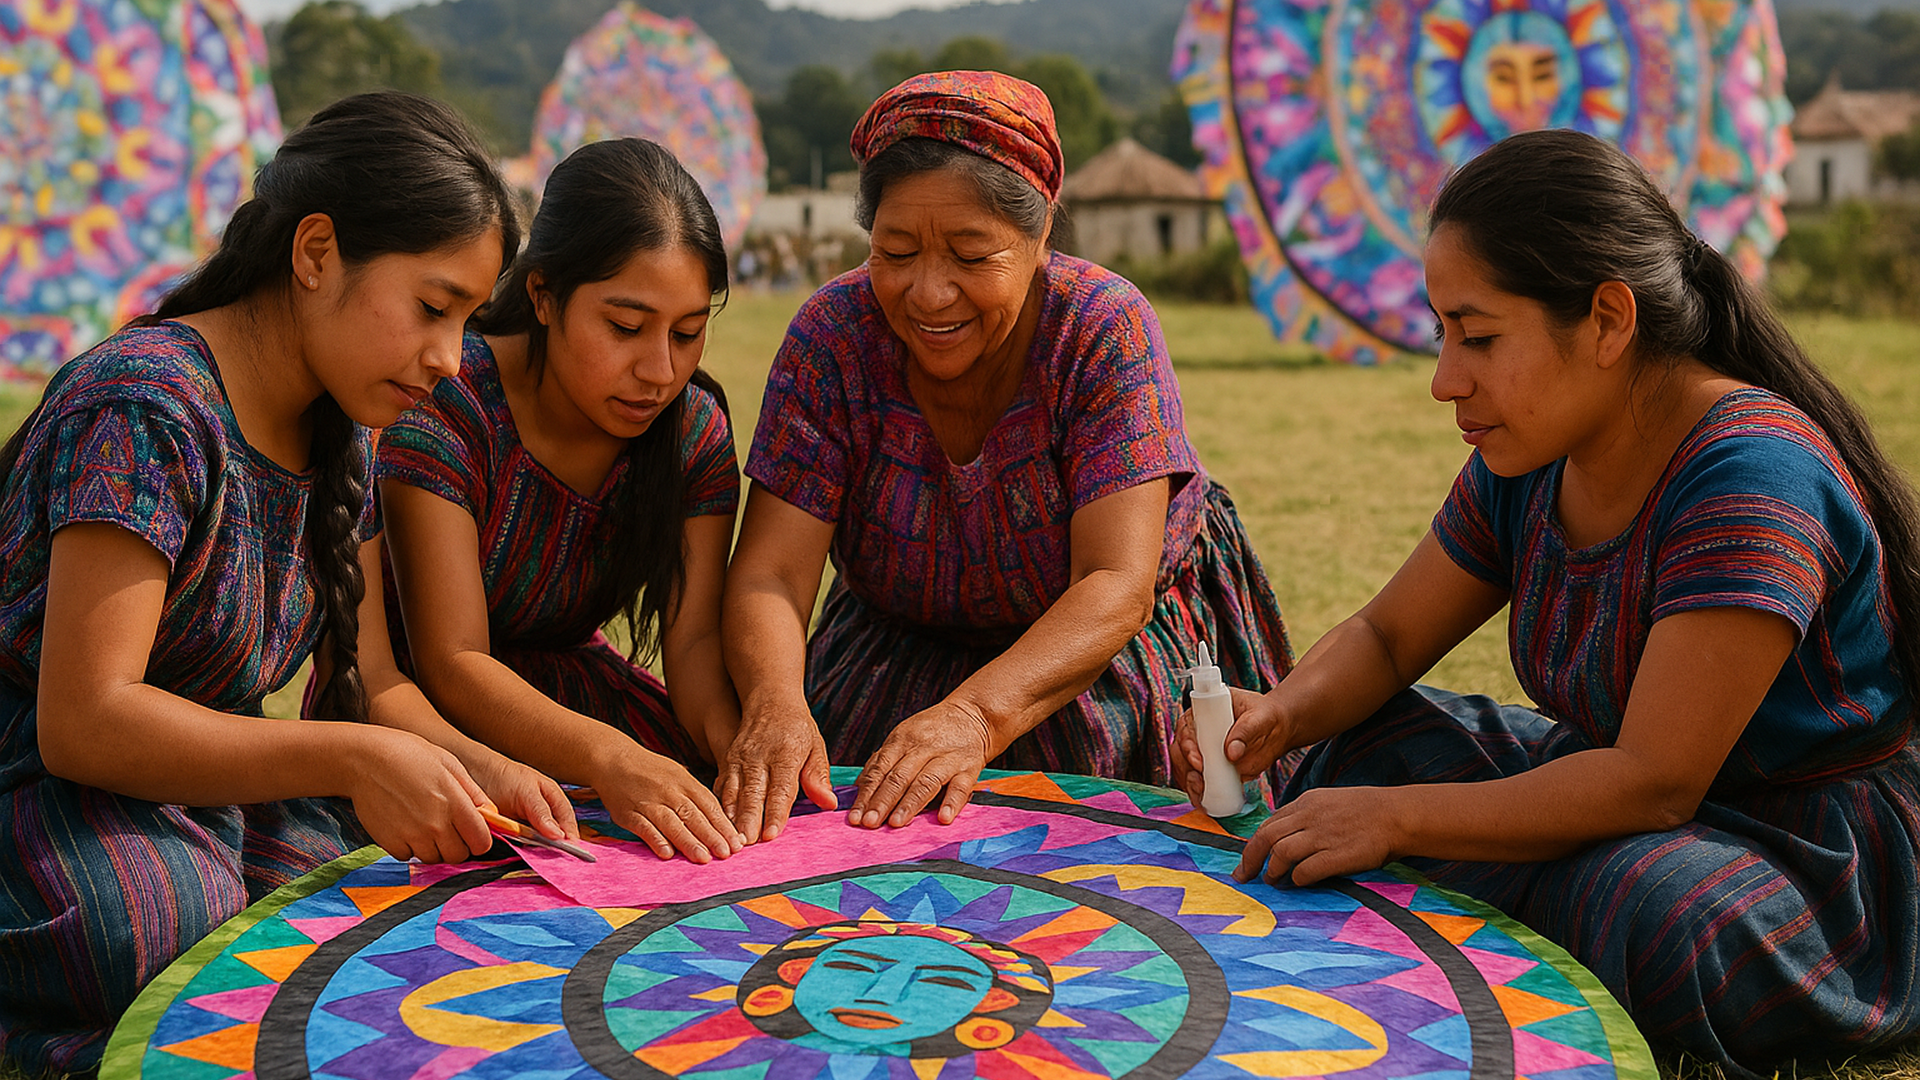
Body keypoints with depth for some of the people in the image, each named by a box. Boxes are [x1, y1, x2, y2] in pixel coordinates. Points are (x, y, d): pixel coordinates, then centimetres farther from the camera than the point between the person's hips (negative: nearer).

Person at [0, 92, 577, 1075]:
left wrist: (473, 767, -14)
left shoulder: (338, 431, 5)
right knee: (166, 930, -37)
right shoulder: (148, 410, -21)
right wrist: (355, 761, -32)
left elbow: (368, 685, 7)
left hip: (207, 788, 7)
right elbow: (83, 720, -26)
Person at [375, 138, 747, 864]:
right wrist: (607, 756, -46)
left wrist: (735, 735, -35)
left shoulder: (694, 430, -7)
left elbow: (694, 636, -12)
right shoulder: (442, 407, -24)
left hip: (574, 688, 5)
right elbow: (453, 664, -29)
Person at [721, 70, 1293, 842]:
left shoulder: (1106, 330, -22)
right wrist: (775, 704, -44)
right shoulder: (831, 338, -16)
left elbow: (1117, 587, -31)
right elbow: (770, 574, -21)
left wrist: (979, 713, -48)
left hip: (1112, 648, -2)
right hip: (905, 648, 2)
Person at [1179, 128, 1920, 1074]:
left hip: (1814, 858, -7)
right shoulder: (1527, 464, -2)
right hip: (1621, 788, 8)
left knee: (1656, 906, -39)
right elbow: (1384, 637, 8)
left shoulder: (1748, 473, -28)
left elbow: (1654, 782, -30)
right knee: (1355, 748, 2)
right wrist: (1284, 715, -14)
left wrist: (1396, 819, -29)